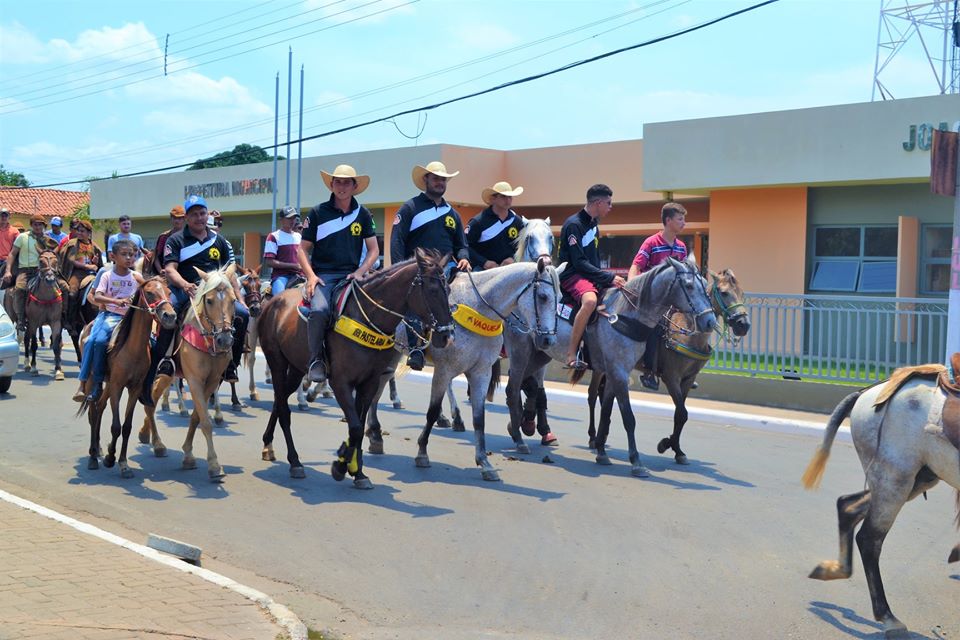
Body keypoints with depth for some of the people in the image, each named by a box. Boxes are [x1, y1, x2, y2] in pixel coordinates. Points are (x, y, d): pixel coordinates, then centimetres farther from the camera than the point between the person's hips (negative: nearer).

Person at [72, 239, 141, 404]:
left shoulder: (136, 277, 6)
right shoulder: (107, 276, 3)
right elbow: (97, 297, -10)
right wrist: (117, 301, -26)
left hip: (125, 316, -2)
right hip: (107, 313, 2)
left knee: (100, 340, -25)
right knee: (90, 340, -23)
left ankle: (98, 384, -17)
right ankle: (82, 384, -20)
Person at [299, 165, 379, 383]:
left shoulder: (363, 214, 11)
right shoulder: (317, 213, 6)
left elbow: (374, 250, 12)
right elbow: (302, 249, 8)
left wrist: (360, 272, -5)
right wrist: (311, 276, -8)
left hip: (351, 275, 2)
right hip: (323, 275, -2)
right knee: (320, 310, -32)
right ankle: (316, 359, -17)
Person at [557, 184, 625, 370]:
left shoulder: (594, 224, 14)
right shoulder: (573, 224, -14)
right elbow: (579, 262, -20)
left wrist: (608, 278, 9)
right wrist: (609, 278, -23)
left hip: (592, 275, 9)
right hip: (572, 275, -9)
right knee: (590, 300, -38)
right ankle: (571, 355, -34)